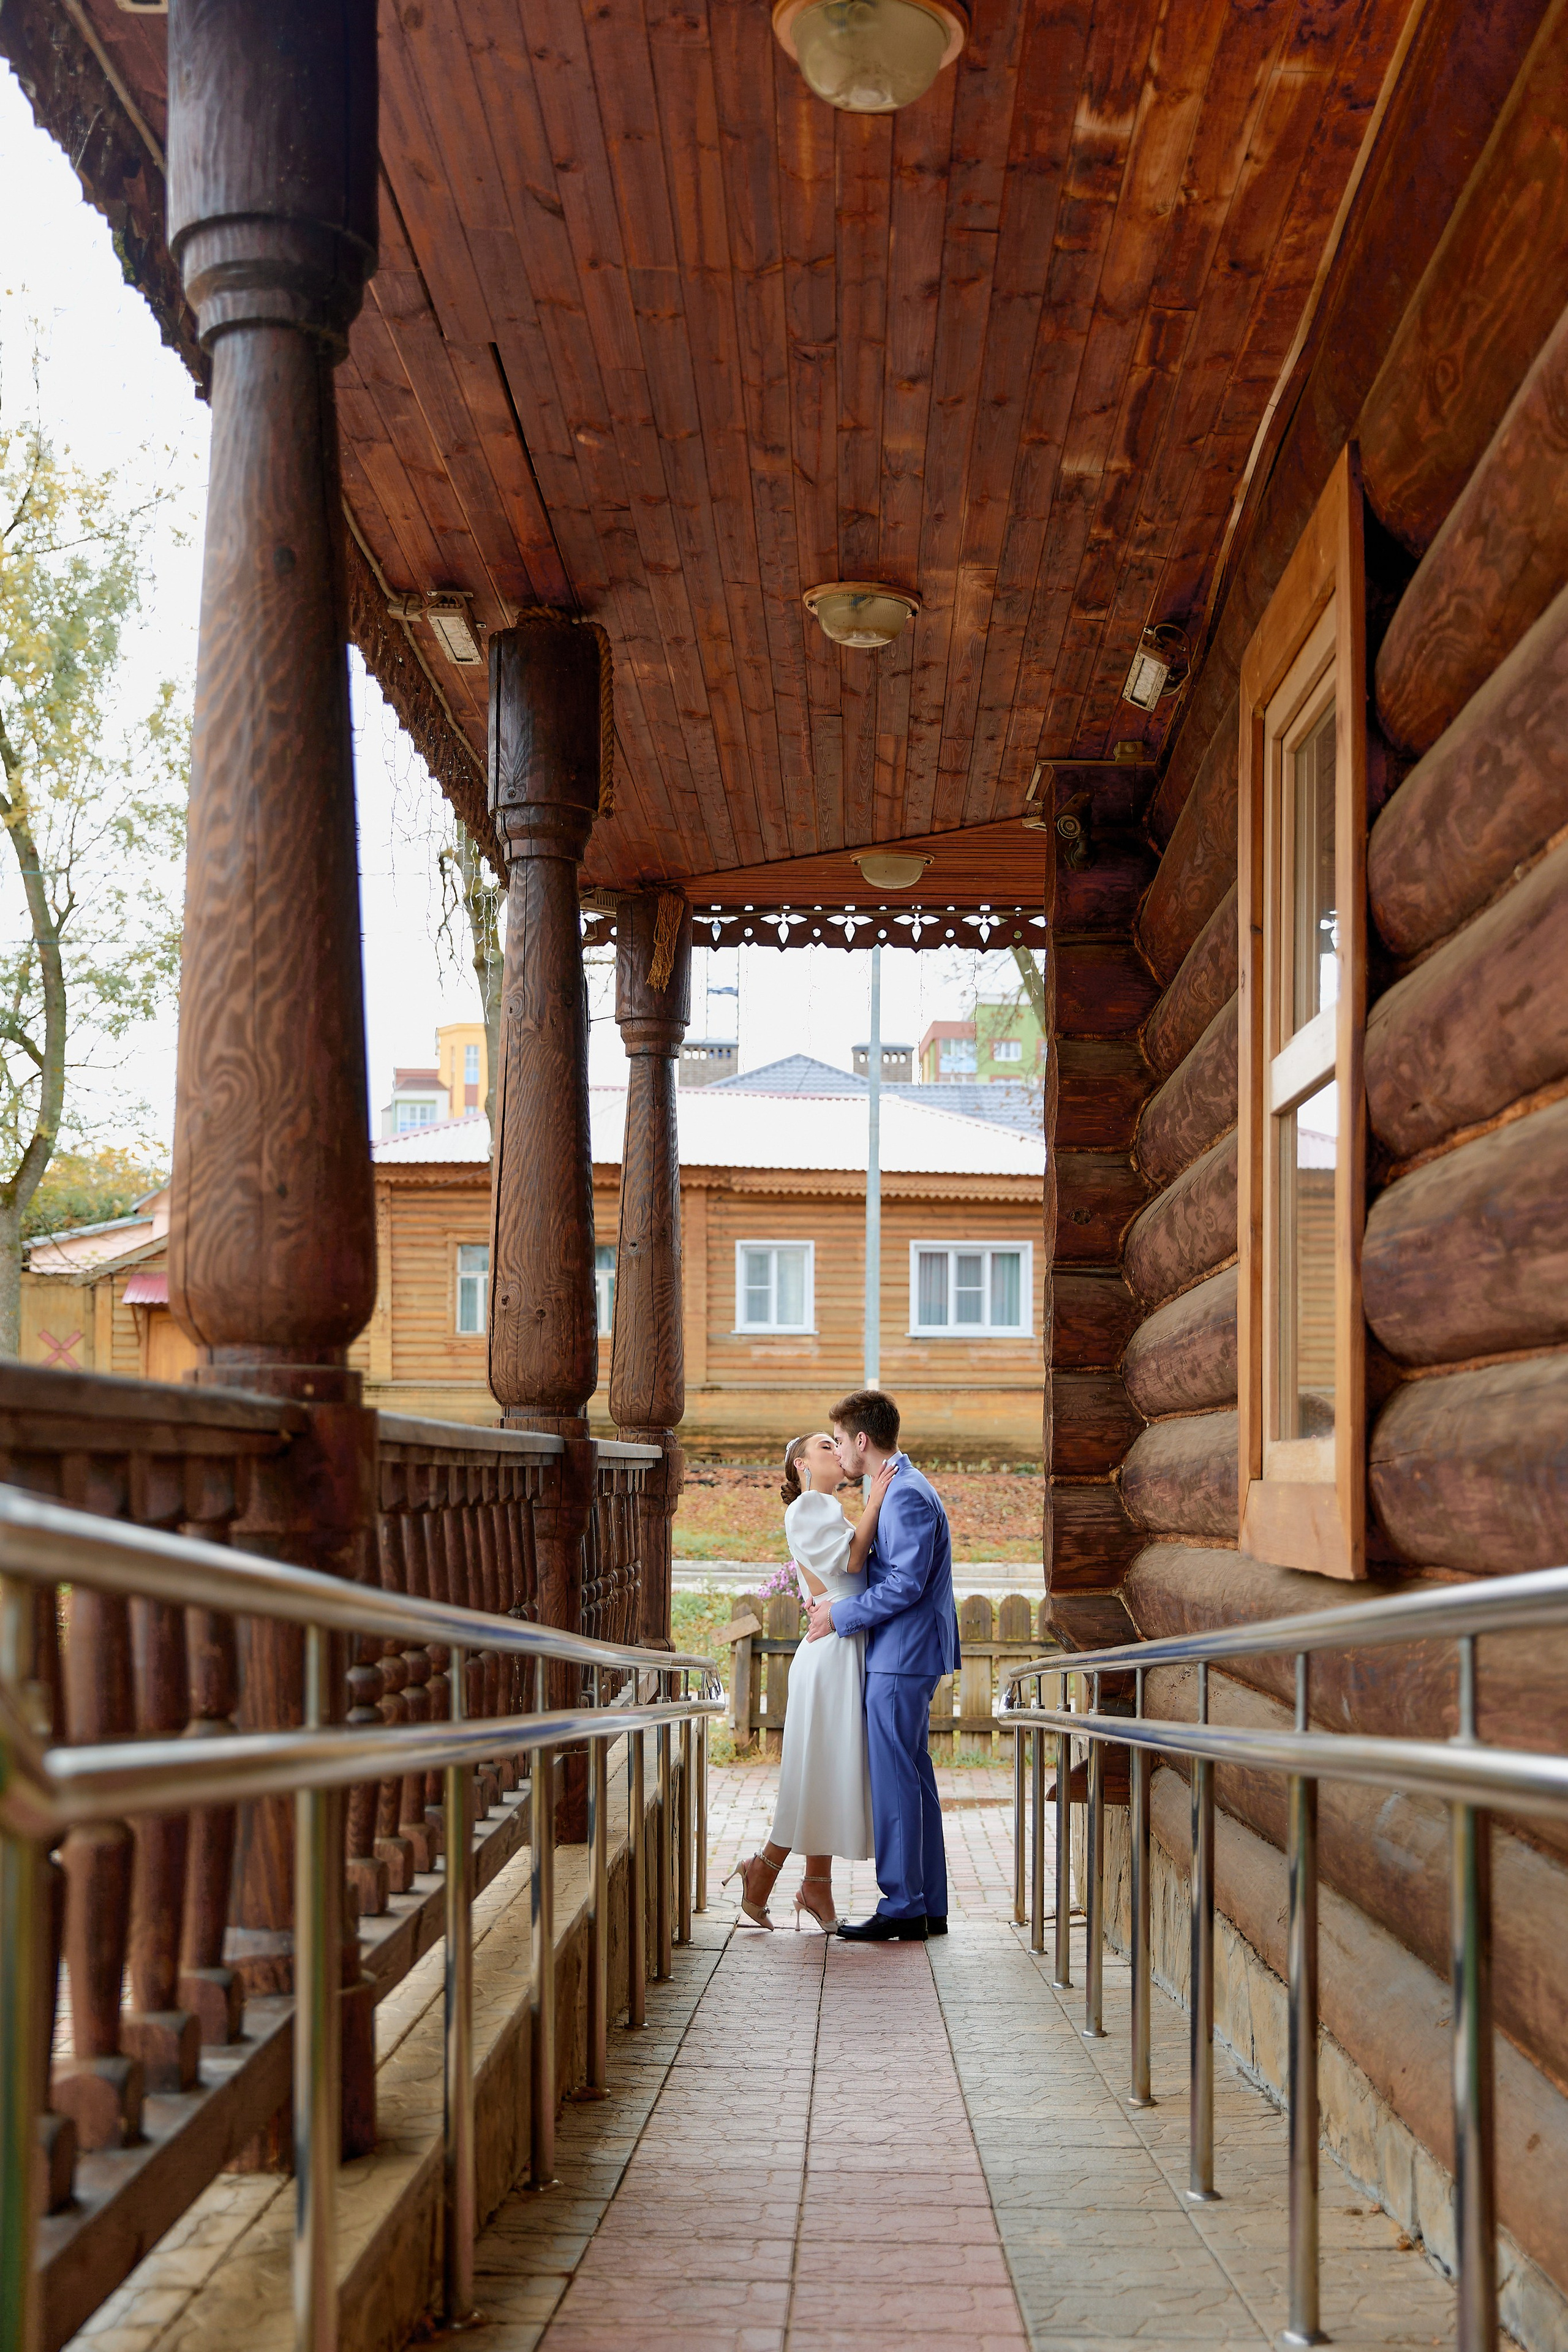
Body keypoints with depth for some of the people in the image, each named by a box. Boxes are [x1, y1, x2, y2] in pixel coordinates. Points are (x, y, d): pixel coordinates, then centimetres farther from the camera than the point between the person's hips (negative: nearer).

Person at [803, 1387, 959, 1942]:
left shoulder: (907, 1495, -15)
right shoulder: (899, 1490, 17)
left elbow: (906, 1584, -21)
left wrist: (840, 1616, -14)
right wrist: (833, 1594, 15)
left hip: (900, 1658, -11)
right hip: (902, 1656, 11)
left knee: (894, 1780, -6)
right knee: (913, 1780, 12)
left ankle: (902, 1907, -1)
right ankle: (928, 1907, 17)